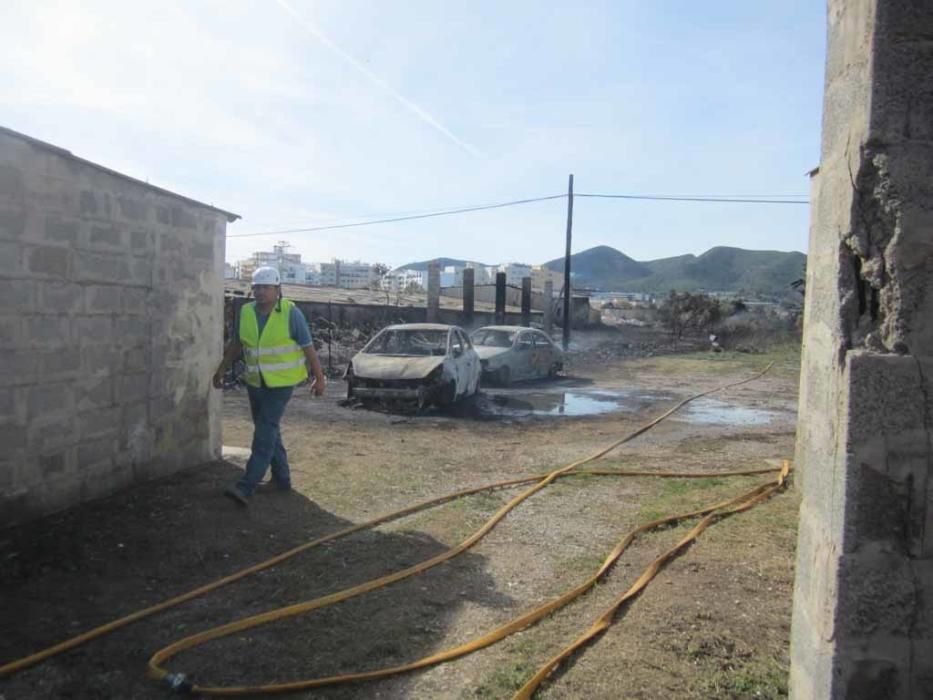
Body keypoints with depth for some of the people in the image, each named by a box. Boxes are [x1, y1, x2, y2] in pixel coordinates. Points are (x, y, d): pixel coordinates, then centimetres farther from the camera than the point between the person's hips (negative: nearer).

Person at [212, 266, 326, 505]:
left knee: (265, 431, -12)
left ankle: (246, 487, -15)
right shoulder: (246, 312, 1)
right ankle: (282, 478, 28)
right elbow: (236, 343, 15)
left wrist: (319, 378, -7)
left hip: (281, 382, -6)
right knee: (269, 430, 14)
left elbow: (308, 347, -8)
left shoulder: (291, 313, -12)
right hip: (255, 382, 6)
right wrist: (221, 369, 17)